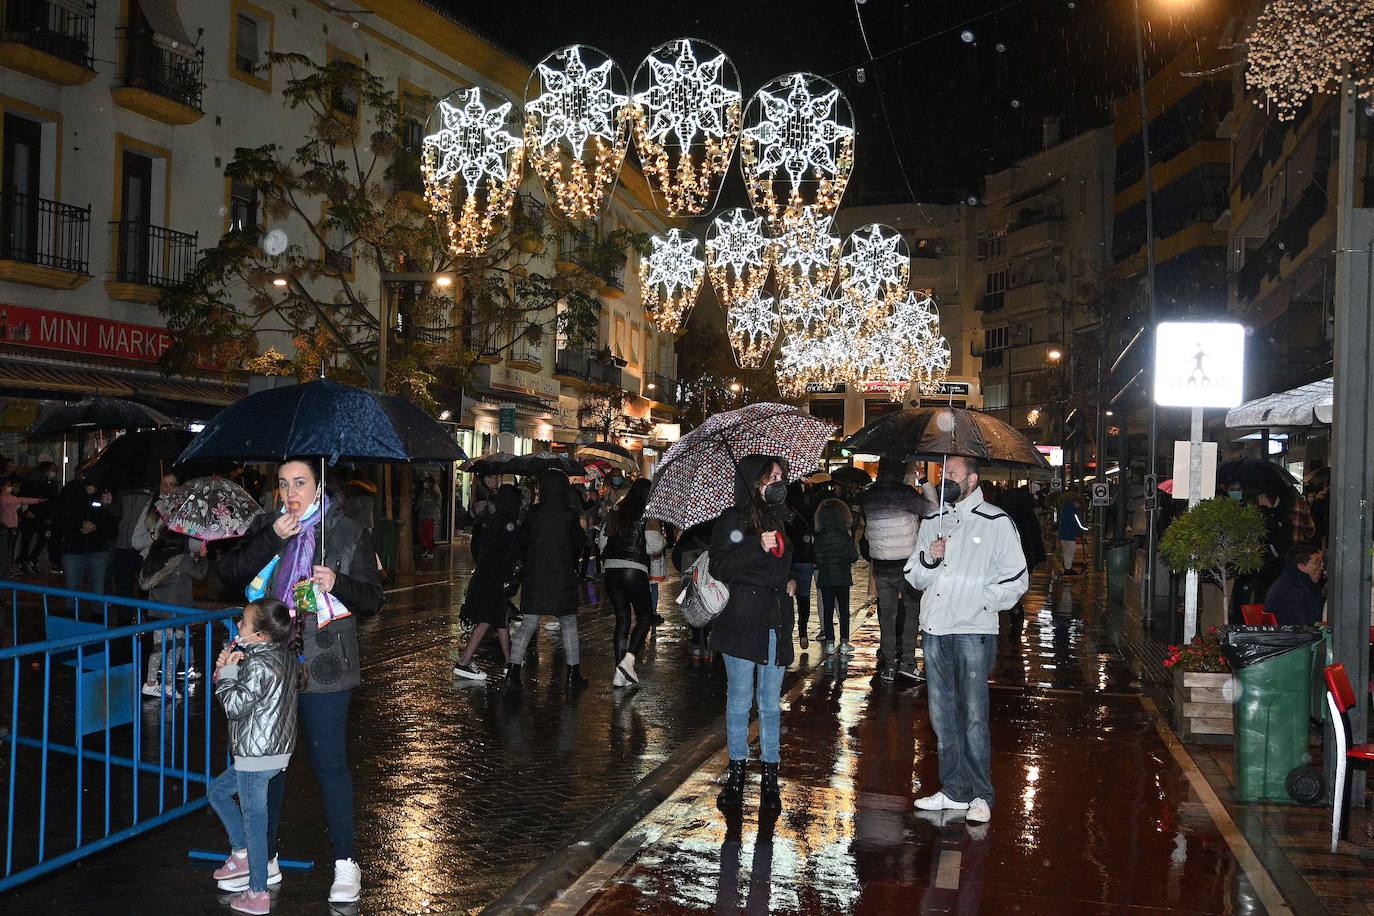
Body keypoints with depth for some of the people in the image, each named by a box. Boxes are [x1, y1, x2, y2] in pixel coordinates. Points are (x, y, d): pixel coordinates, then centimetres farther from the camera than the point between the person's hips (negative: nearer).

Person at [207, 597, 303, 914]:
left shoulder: (259, 665, -23)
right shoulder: (287, 656, 4)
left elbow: (235, 705, -19)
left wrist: (226, 672, -8)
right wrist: (231, 667, 0)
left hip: (256, 754, -10)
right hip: (277, 749, 10)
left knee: (253, 819, 2)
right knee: (217, 791, 25)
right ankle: (243, 853, 30)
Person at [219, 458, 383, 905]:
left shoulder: (349, 533, -1)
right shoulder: (265, 526, 7)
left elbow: (372, 599, -2)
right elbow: (229, 571, -5)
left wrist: (338, 584, -21)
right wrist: (272, 539, -16)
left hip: (323, 667, -3)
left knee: (329, 762, 1)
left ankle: (345, 863, 13)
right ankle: (265, 858, 28)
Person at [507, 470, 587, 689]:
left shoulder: (533, 512, -2)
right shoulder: (570, 515, -8)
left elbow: (522, 541, 3)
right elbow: (579, 544, -2)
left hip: (534, 576, 2)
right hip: (563, 576, -2)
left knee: (528, 625, 6)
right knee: (569, 626, 10)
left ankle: (513, 671, -1)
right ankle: (573, 674, 13)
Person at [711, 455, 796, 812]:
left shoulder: (782, 520, 15)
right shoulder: (732, 520, -4)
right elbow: (719, 568, -13)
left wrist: (791, 580, 10)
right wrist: (757, 547, -22)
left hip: (776, 622, 5)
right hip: (741, 622, -5)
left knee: (771, 703, 7)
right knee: (739, 700, 3)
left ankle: (770, 778, 13)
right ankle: (736, 773, 15)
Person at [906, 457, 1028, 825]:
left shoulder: (995, 522, -1)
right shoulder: (932, 522, 16)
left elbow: (1016, 579, -1)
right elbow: (915, 577, 16)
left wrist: (980, 603, -9)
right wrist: (928, 559, -4)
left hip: (973, 631, -6)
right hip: (934, 629, 6)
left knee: (974, 716, -8)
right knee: (942, 715, 9)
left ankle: (981, 796, 1)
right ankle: (954, 791, 17)